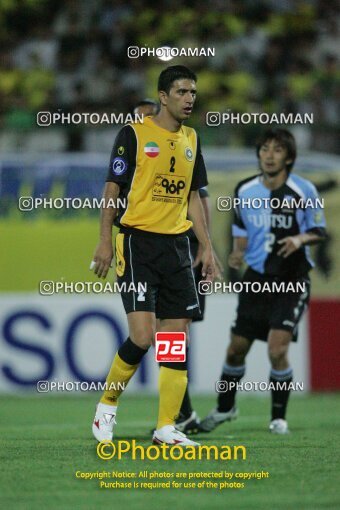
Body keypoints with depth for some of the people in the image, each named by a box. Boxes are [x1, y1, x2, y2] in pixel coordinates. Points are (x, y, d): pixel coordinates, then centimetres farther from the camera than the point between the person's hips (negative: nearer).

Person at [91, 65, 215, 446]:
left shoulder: (191, 140, 14)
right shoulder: (134, 135, -5)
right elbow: (112, 190, -5)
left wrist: (206, 247, 14)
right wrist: (105, 241, -12)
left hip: (177, 244, 6)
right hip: (138, 242, -6)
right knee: (142, 336, -14)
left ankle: (166, 428, 4)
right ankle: (106, 406, 9)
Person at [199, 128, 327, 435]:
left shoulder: (304, 191, -9)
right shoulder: (245, 191, 1)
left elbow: (320, 231, 0)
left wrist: (300, 238, -21)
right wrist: (238, 253, -6)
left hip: (292, 282, -4)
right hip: (257, 279, 4)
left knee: (277, 348, -18)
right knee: (236, 349, 8)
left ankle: (279, 417, 1)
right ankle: (225, 408, 32)